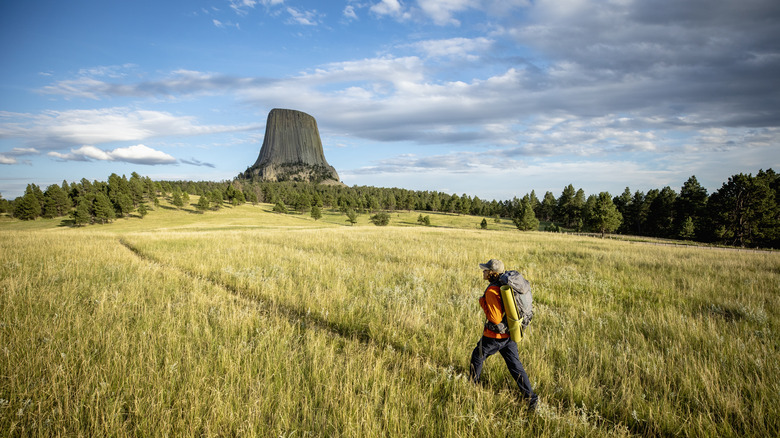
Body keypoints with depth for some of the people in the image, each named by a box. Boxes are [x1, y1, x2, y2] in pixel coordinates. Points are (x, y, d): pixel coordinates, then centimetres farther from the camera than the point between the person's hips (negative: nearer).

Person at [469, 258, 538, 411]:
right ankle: (531, 397, 8)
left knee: (477, 357, 17)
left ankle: (472, 385, 36)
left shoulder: (492, 290, -23)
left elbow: (495, 318, -26)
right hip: (510, 334, 7)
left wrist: (482, 302, -15)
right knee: (515, 365, 12)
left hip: (495, 336, -7)